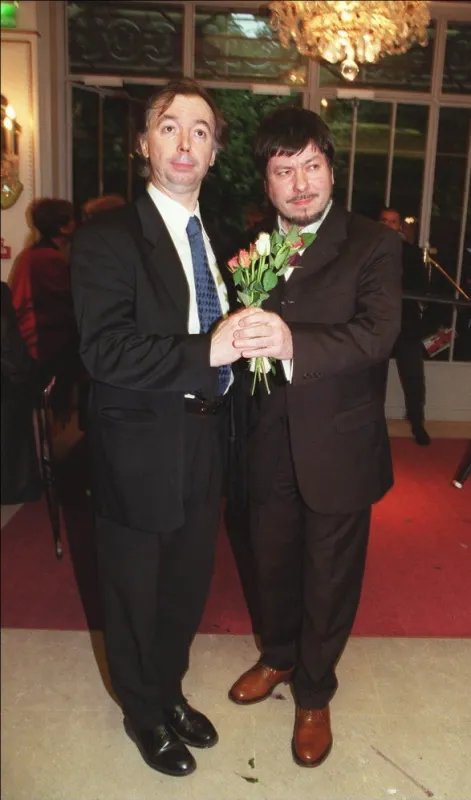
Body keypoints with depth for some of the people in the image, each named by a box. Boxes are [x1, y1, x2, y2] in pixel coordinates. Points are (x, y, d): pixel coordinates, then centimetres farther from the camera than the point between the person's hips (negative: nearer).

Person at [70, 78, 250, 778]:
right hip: (142, 451, -6)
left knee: (188, 584, 21)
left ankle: (170, 692, 46)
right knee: (136, 592, 14)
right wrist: (205, 352, -28)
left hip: (204, 444, 6)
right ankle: (144, 711, 40)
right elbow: (105, 349, -23)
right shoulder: (107, 238, -12)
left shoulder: (217, 238, 11)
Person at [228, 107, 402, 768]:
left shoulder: (373, 246, -10)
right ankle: (278, 656, 50)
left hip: (338, 448, -4)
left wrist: (293, 343, -42)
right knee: (273, 561, 22)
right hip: (270, 445, 4)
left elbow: (378, 334, -26)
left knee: (329, 577, 13)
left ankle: (313, 693, 39)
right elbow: (242, 333, 5)